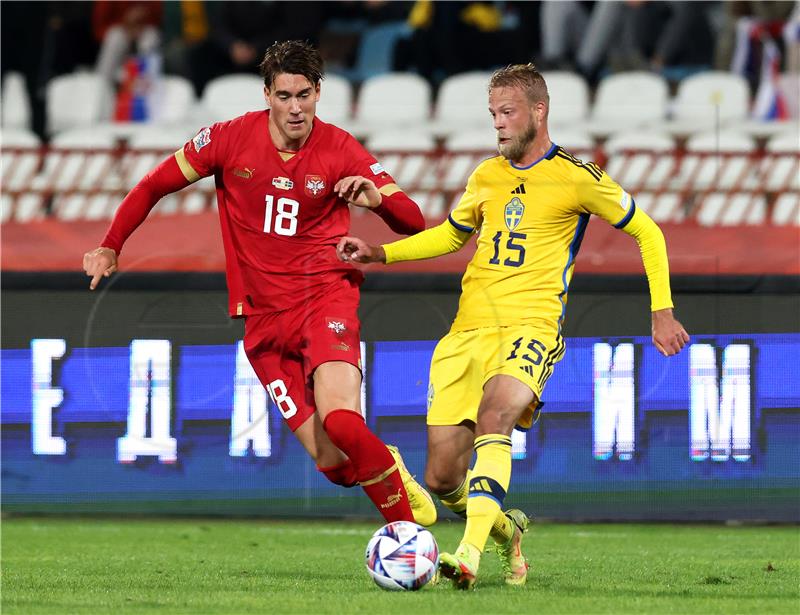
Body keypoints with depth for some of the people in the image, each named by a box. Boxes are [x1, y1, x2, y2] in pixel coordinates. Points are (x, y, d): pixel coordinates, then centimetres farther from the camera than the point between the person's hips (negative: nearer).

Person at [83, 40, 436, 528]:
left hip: (325, 298, -2)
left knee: (340, 423, -29)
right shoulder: (230, 139, -2)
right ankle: (383, 467, 27)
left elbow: (413, 223, -5)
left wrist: (377, 198, -26)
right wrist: (111, 247, -2)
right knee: (335, 465, -7)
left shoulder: (340, 150, -5)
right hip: (262, 317, 2)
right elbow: (153, 186, 9)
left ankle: (408, 527, -12)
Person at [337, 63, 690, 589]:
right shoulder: (487, 176, 15)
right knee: (442, 477, -3)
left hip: (532, 328, -5)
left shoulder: (576, 178, 0)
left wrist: (662, 311, 3)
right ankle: (506, 530, 28)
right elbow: (452, 234, 32)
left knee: (494, 414, -36)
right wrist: (380, 254, 18)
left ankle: (471, 554, -46)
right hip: (469, 329, 5)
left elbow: (647, 231, 10)